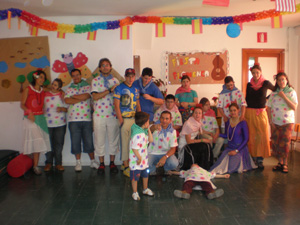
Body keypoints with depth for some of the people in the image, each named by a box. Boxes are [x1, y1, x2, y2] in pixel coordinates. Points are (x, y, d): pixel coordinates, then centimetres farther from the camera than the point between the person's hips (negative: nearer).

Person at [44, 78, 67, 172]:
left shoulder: (63, 95, 4)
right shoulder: (45, 94, 7)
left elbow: (68, 108, 5)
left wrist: (62, 109, -14)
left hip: (60, 123, 0)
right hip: (48, 124, 1)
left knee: (59, 144, 4)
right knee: (49, 144, 4)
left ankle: (58, 163, 15)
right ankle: (49, 163, 18)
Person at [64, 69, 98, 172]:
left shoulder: (87, 86, 9)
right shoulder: (69, 89, 14)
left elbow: (86, 96, -11)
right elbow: (67, 100, -4)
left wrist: (74, 96, -1)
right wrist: (81, 98, -7)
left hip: (86, 118, -1)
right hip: (73, 119, 2)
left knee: (89, 141, 2)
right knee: (75, 141, 3)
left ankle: (93, 161, 17)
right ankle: (78, 162, 16)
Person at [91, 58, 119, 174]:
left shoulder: (115, 80, 9)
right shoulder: (95, 80, 3)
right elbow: (95, 97, -11)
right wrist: (110, 90, -16)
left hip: (113, 115, 1)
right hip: (99, 115, -1)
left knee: (113, 140, 6)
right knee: (99, 140, 5)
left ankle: (112, 163, 21)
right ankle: (101, 164, 19)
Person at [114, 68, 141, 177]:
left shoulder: (135, 89, 14)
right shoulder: (119, 88, -4)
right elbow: (116, 106, -9)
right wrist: (121, 121, -14)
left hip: (134, 118, 6)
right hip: (124, 118, -6)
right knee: (125, 142, -1)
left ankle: (128, 163, 23)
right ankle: (126, 167, 7)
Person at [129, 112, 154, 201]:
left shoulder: (144, 131, 2)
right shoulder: (137, 134, -29)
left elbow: (150, 140, 7)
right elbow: (134, 148, -29)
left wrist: (148, 130, 0)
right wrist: (139, 158, -20)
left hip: (144, 159, 9)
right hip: (136, 161, -9)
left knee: (145, 175, 23)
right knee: (135, 177, 9)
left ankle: (145, 189, 42)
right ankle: (135, 193, 26)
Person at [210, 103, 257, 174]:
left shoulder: (242, 122, -9)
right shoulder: (228, 122, 5)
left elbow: (246, 139, -10)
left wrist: (236, 150, -16)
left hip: (240, 149, -5)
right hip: (229, 148, 5)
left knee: (231, 168, -27)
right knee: (220, 165, -13)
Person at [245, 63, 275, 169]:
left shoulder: (265, 83, 0)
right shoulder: (249, 84, 7)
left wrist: (266, 99, 6)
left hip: (261, 112, -1)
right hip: (250, 113, 1)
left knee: (262, 136, -3)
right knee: (251, 136, 4)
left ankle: (260, 159, 4)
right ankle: (253, 158, 13)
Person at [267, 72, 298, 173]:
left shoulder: (291, 92, 2)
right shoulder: (273, 94, 8)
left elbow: (294, 107, -8)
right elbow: (268, 108, 7)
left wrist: (284, 96, -14)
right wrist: (270, 121, -1)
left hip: (287, 122, -2)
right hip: (275, 122, 3)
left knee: (284, 143, -6)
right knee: (275, 143, 3)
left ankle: (285, 164, 8)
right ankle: (280, 162, 18)